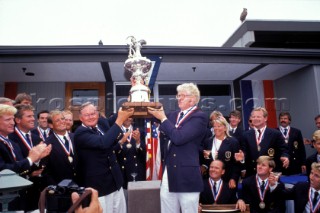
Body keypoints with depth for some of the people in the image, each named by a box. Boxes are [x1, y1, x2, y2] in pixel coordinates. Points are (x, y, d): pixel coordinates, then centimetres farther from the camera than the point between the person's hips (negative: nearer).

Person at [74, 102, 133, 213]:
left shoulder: (102, 122, 3)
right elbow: (103, 143, -34)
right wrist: (120, 120, -32)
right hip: (98, 186, -7)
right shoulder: (80, 133, -18)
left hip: (115, 182, 7)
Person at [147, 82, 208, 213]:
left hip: (187, 176, -7)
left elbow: (179, 137, -22)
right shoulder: (173, 115, 12)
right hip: (168, 173, 7)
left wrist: (163, 118, -13)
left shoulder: (199, 117, -11)